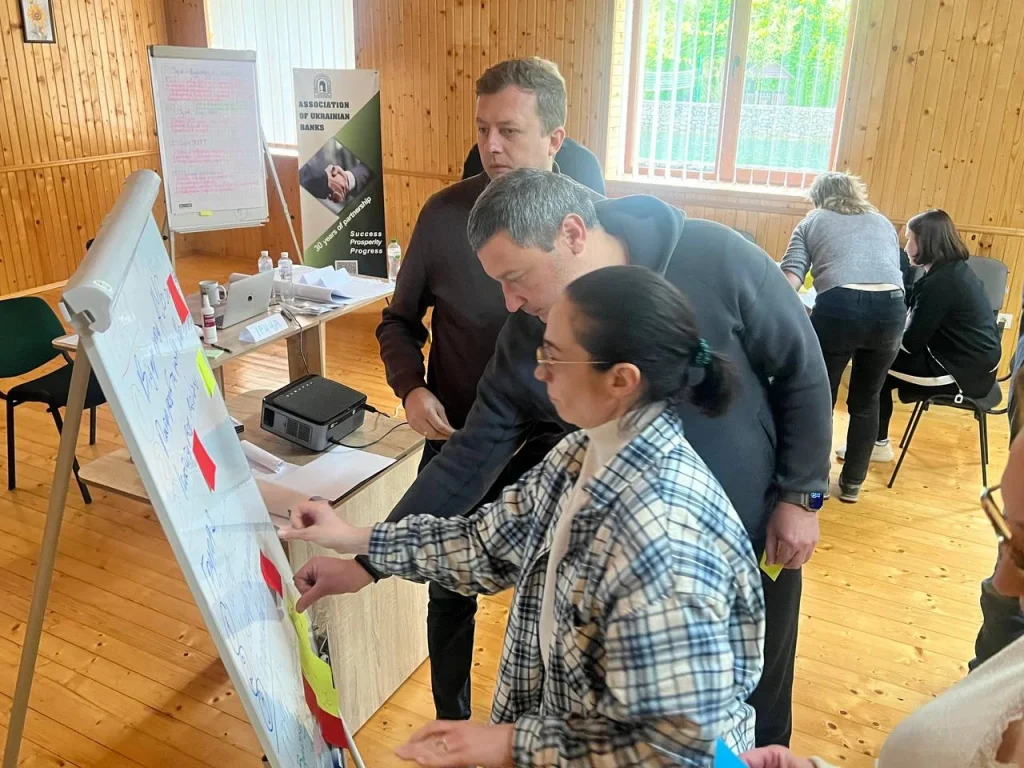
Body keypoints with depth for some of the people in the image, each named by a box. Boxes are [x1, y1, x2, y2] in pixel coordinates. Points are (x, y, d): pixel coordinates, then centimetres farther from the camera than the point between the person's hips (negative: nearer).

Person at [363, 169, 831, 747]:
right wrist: (370, 561, -12)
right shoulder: (526, 342, -17)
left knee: (757, 703, 20)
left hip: (757, 531, -1)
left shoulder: (715, 259, -25)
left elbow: (802, 372, -12)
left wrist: (801, 495, -9)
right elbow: (470, 458, -12)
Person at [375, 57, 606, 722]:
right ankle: (452, 727, 44)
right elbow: (400, 322, 3)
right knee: (451, 598, 17)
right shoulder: (444, 214, -10)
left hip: (553, 453, 0)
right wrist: (411, 387, -16)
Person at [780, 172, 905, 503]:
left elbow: (790, 278, 4)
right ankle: (852, 483, 30)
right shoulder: (883, 222, 31)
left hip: (839, 308, -3)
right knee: (866, 400, 21)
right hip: (891, 308, 4)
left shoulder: (812, 222, 20)